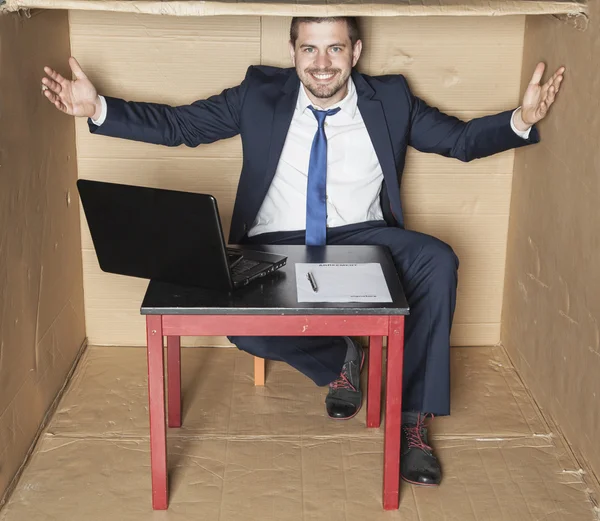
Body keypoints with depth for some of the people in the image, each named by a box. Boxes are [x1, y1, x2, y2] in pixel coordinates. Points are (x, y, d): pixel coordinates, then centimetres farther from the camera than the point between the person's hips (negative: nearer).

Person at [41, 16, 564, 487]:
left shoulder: (389, 98, 4)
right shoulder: (260, 93, 2)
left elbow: (461, 138, 5)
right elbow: (179, 125, 4)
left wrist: (521, 119, -14)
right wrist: (97, 109, -7)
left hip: (362, 239, 0)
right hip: (277, 248, 0)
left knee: (438, 261, -29)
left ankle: (414, 420, -18)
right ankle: (339, 359, 4)